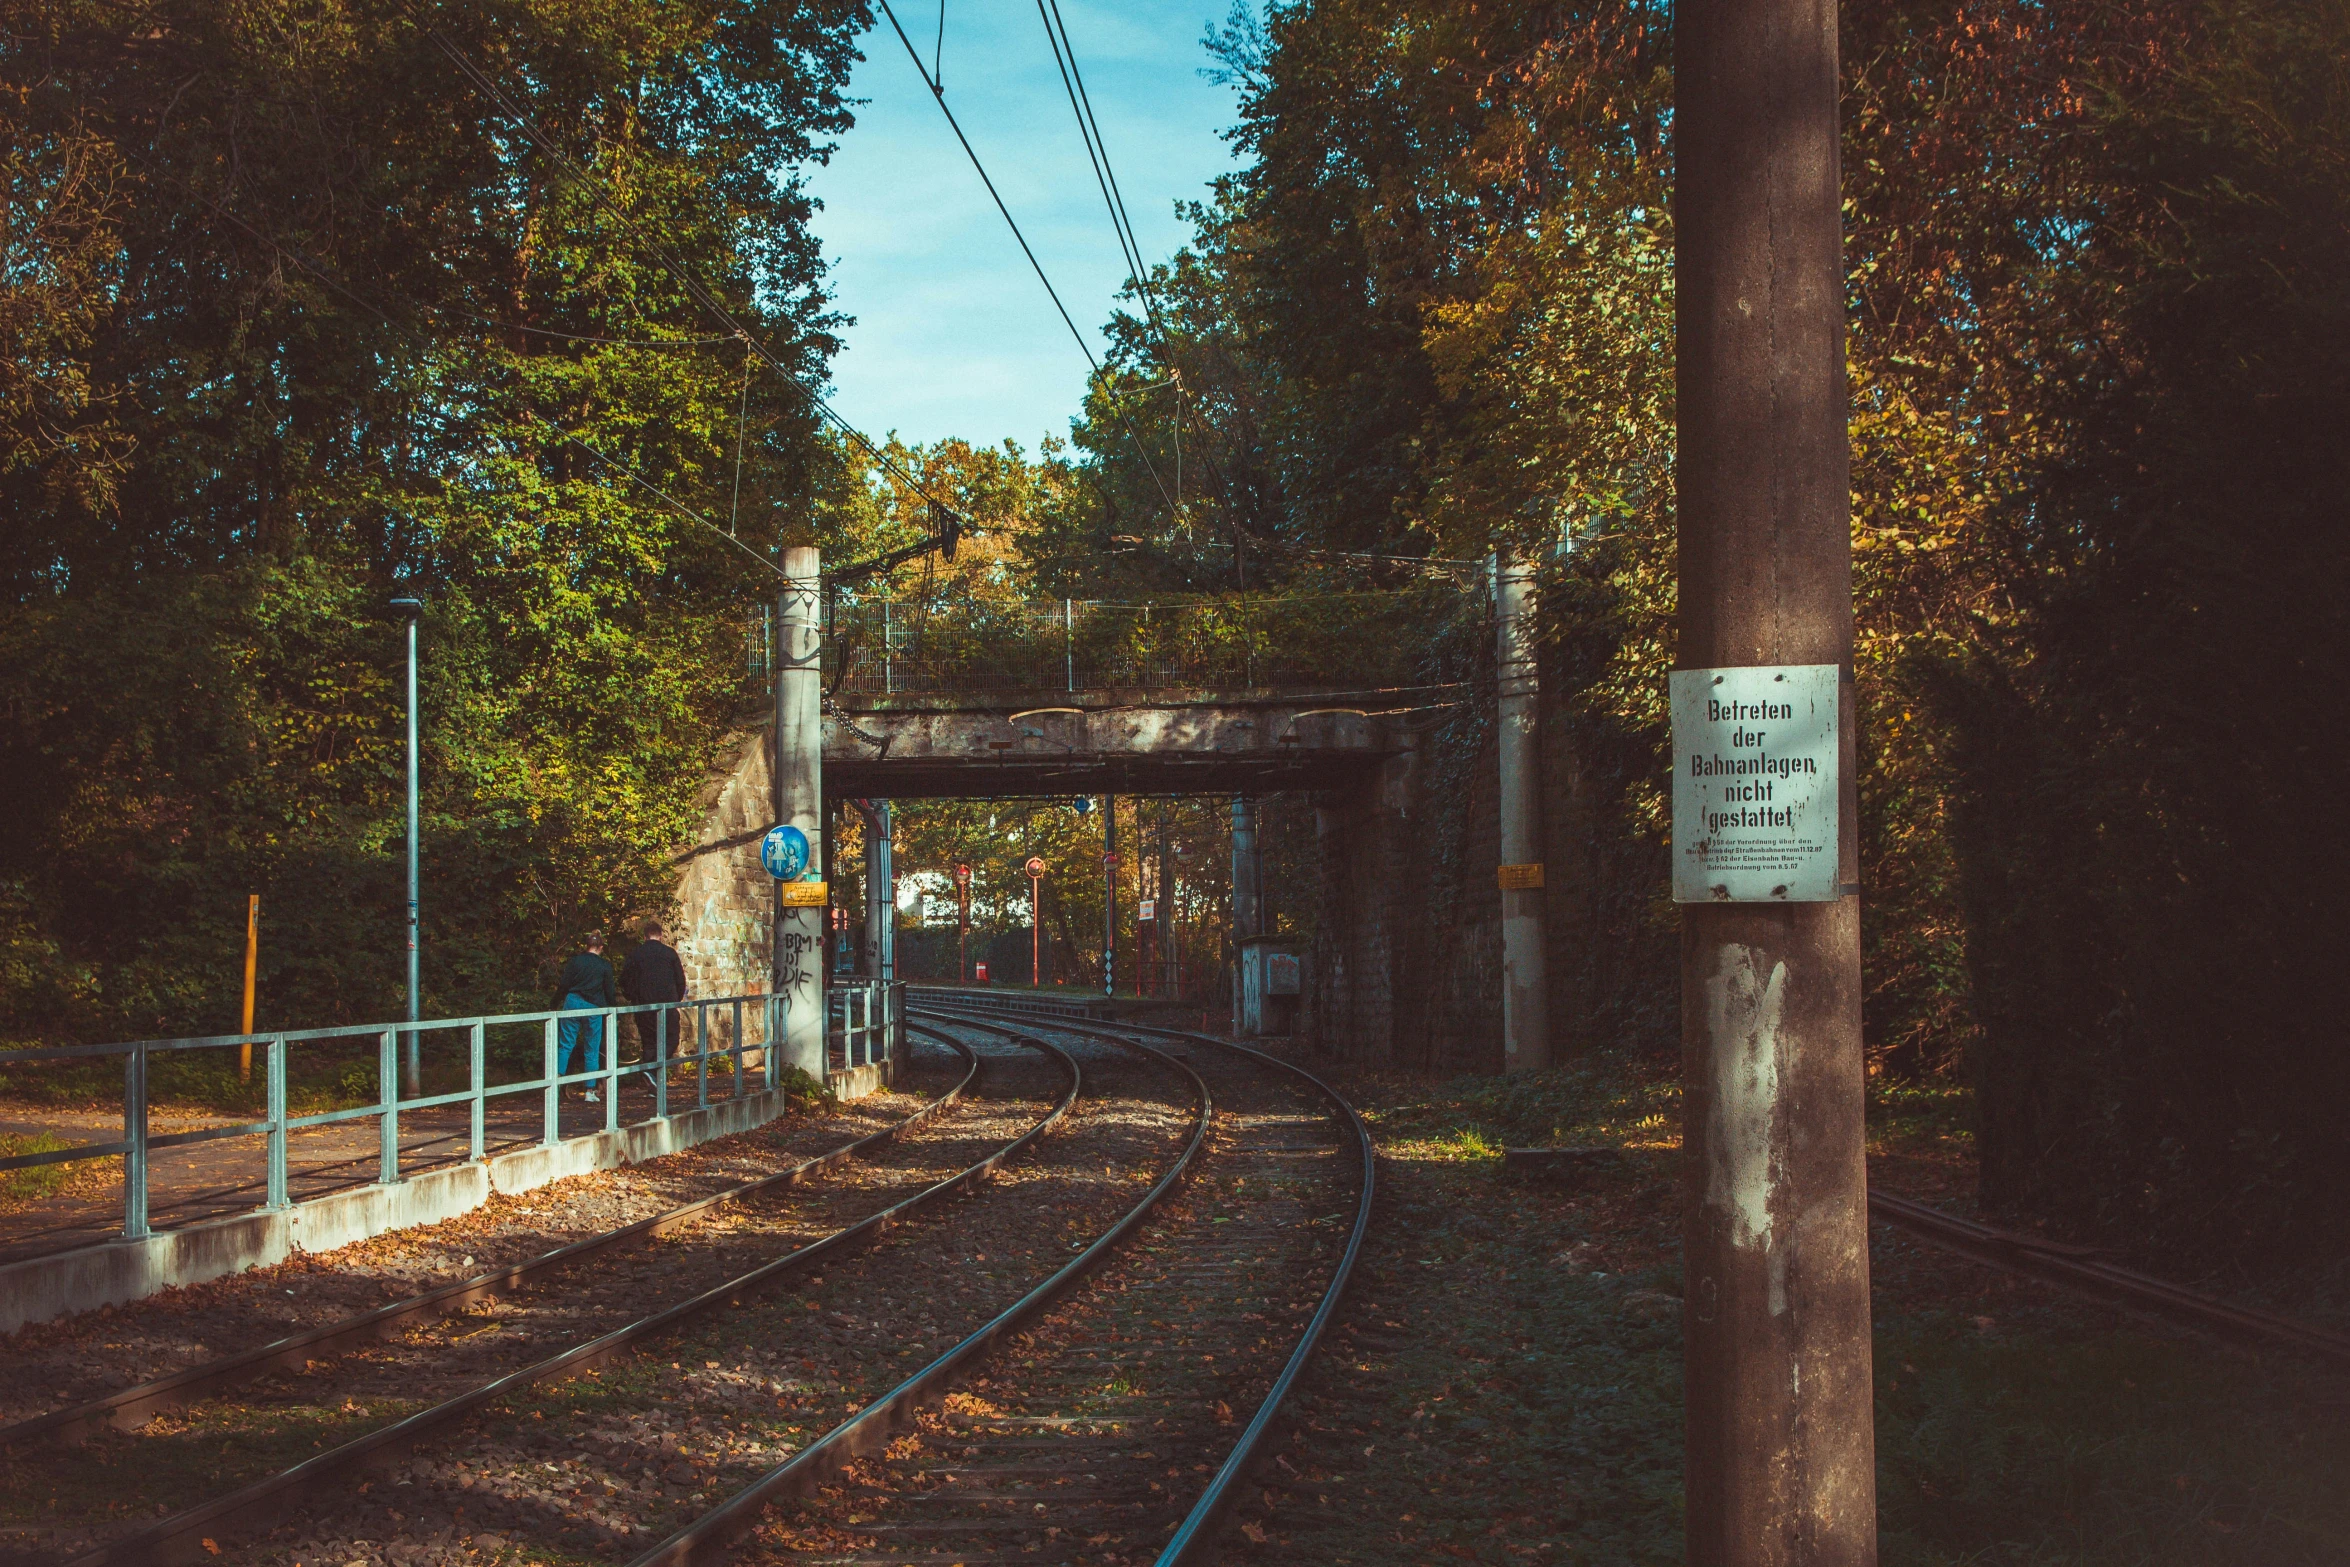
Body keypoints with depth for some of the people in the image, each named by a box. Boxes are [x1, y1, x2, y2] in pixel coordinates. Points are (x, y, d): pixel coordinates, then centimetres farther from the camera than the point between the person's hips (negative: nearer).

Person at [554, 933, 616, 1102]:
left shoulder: (575, 961, 1)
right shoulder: (605, 966, 2)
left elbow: (563, 986, 1)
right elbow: (609, 993, 6)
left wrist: (556, 1005, 10)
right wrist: (614, 1006, 22)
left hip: (572, 1004, 0)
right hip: (593, 1007, 0)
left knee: (565, 1045, 5)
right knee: (592, 1050, 5)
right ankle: (590, 1091, 4)